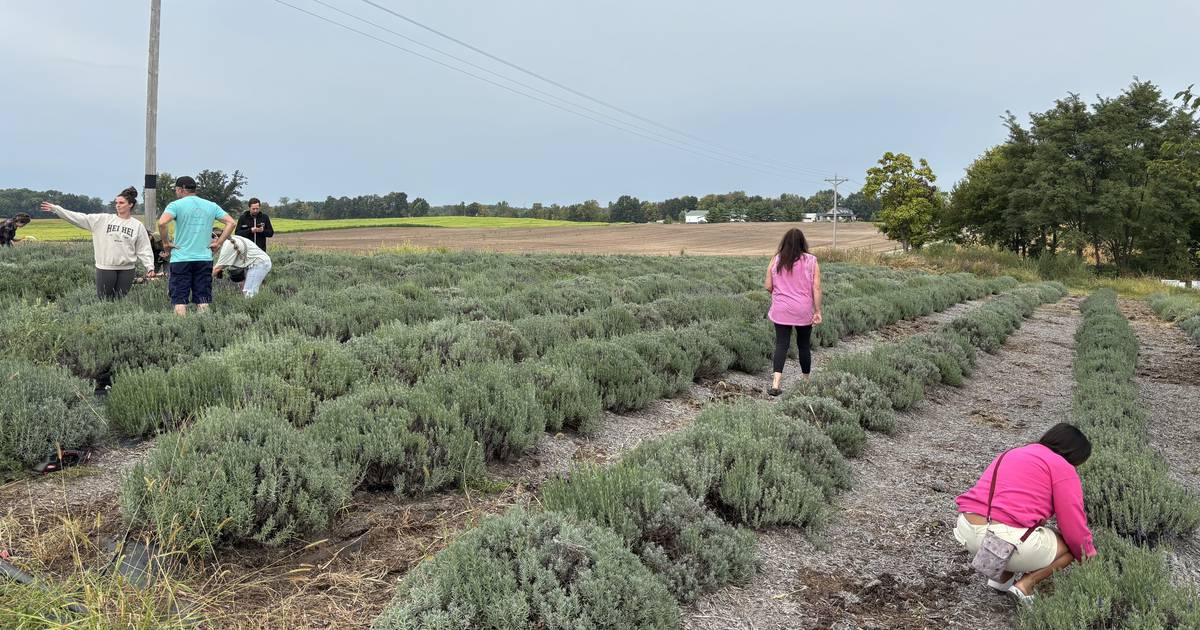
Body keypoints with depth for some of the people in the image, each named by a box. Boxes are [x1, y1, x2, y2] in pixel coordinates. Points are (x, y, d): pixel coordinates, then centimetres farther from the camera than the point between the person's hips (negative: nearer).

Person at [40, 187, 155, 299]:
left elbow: (144, 249, 3)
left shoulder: (138, 225, 4)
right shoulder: (103, 219, 6)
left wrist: (150, 266, -7)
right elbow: (80, 218, 2)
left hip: (126, 269, 0)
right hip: (105, 268, 1)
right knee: (103, 300, 3)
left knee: (119, 301, 4)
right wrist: (55, 209, -4)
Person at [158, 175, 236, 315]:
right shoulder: (211, 206, 9)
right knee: (203, 301, 7)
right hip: (205, 259, 3)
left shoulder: (176, 205, -3)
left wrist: (166, 242, -6)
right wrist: (219, 242, 5)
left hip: (181, 258, -3)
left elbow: (162, 223, -19)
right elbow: (231, 222, 4)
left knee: (180, 301, 1)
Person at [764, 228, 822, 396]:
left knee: (781, 344, 0)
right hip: (804, 311, 0)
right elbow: (816, 288, -7)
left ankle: (776, 383, -14)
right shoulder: (811, 261, -4)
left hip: (781, 311, 1)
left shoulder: (775, 260, 0)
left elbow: (768, 286, 1)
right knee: (803, 345, 13)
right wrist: (818, 311, -2)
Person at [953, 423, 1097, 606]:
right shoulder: (1062, 468, 2)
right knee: (1073, 545, 19)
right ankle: (1026, 584, 2)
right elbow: (1074, 527, 1)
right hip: (1007, 540, -7)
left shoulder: (1012, 454, 26)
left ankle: (1002, 576, 21)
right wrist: (1089, 557, 18)